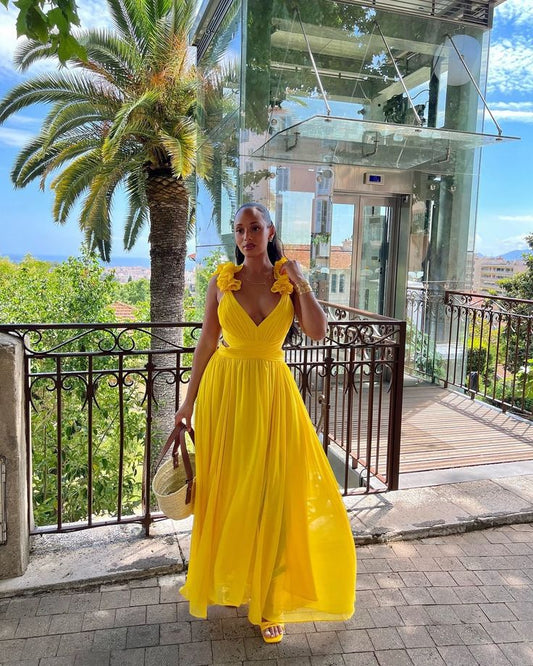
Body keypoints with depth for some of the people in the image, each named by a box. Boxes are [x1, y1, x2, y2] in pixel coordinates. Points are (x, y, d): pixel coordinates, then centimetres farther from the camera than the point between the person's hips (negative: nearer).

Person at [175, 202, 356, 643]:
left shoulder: (290, 281, 1)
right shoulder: (221, 282, 1)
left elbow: (318, 332, -11)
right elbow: (206, 343, 4)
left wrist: (301, 281, -13)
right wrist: (189, 401, 5)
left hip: (272, 392, 0)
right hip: (224, 390, 0)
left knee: (271, 495, 5)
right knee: (225, 490, 11)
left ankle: (268, 599, 23)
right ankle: (226, 583, 35)